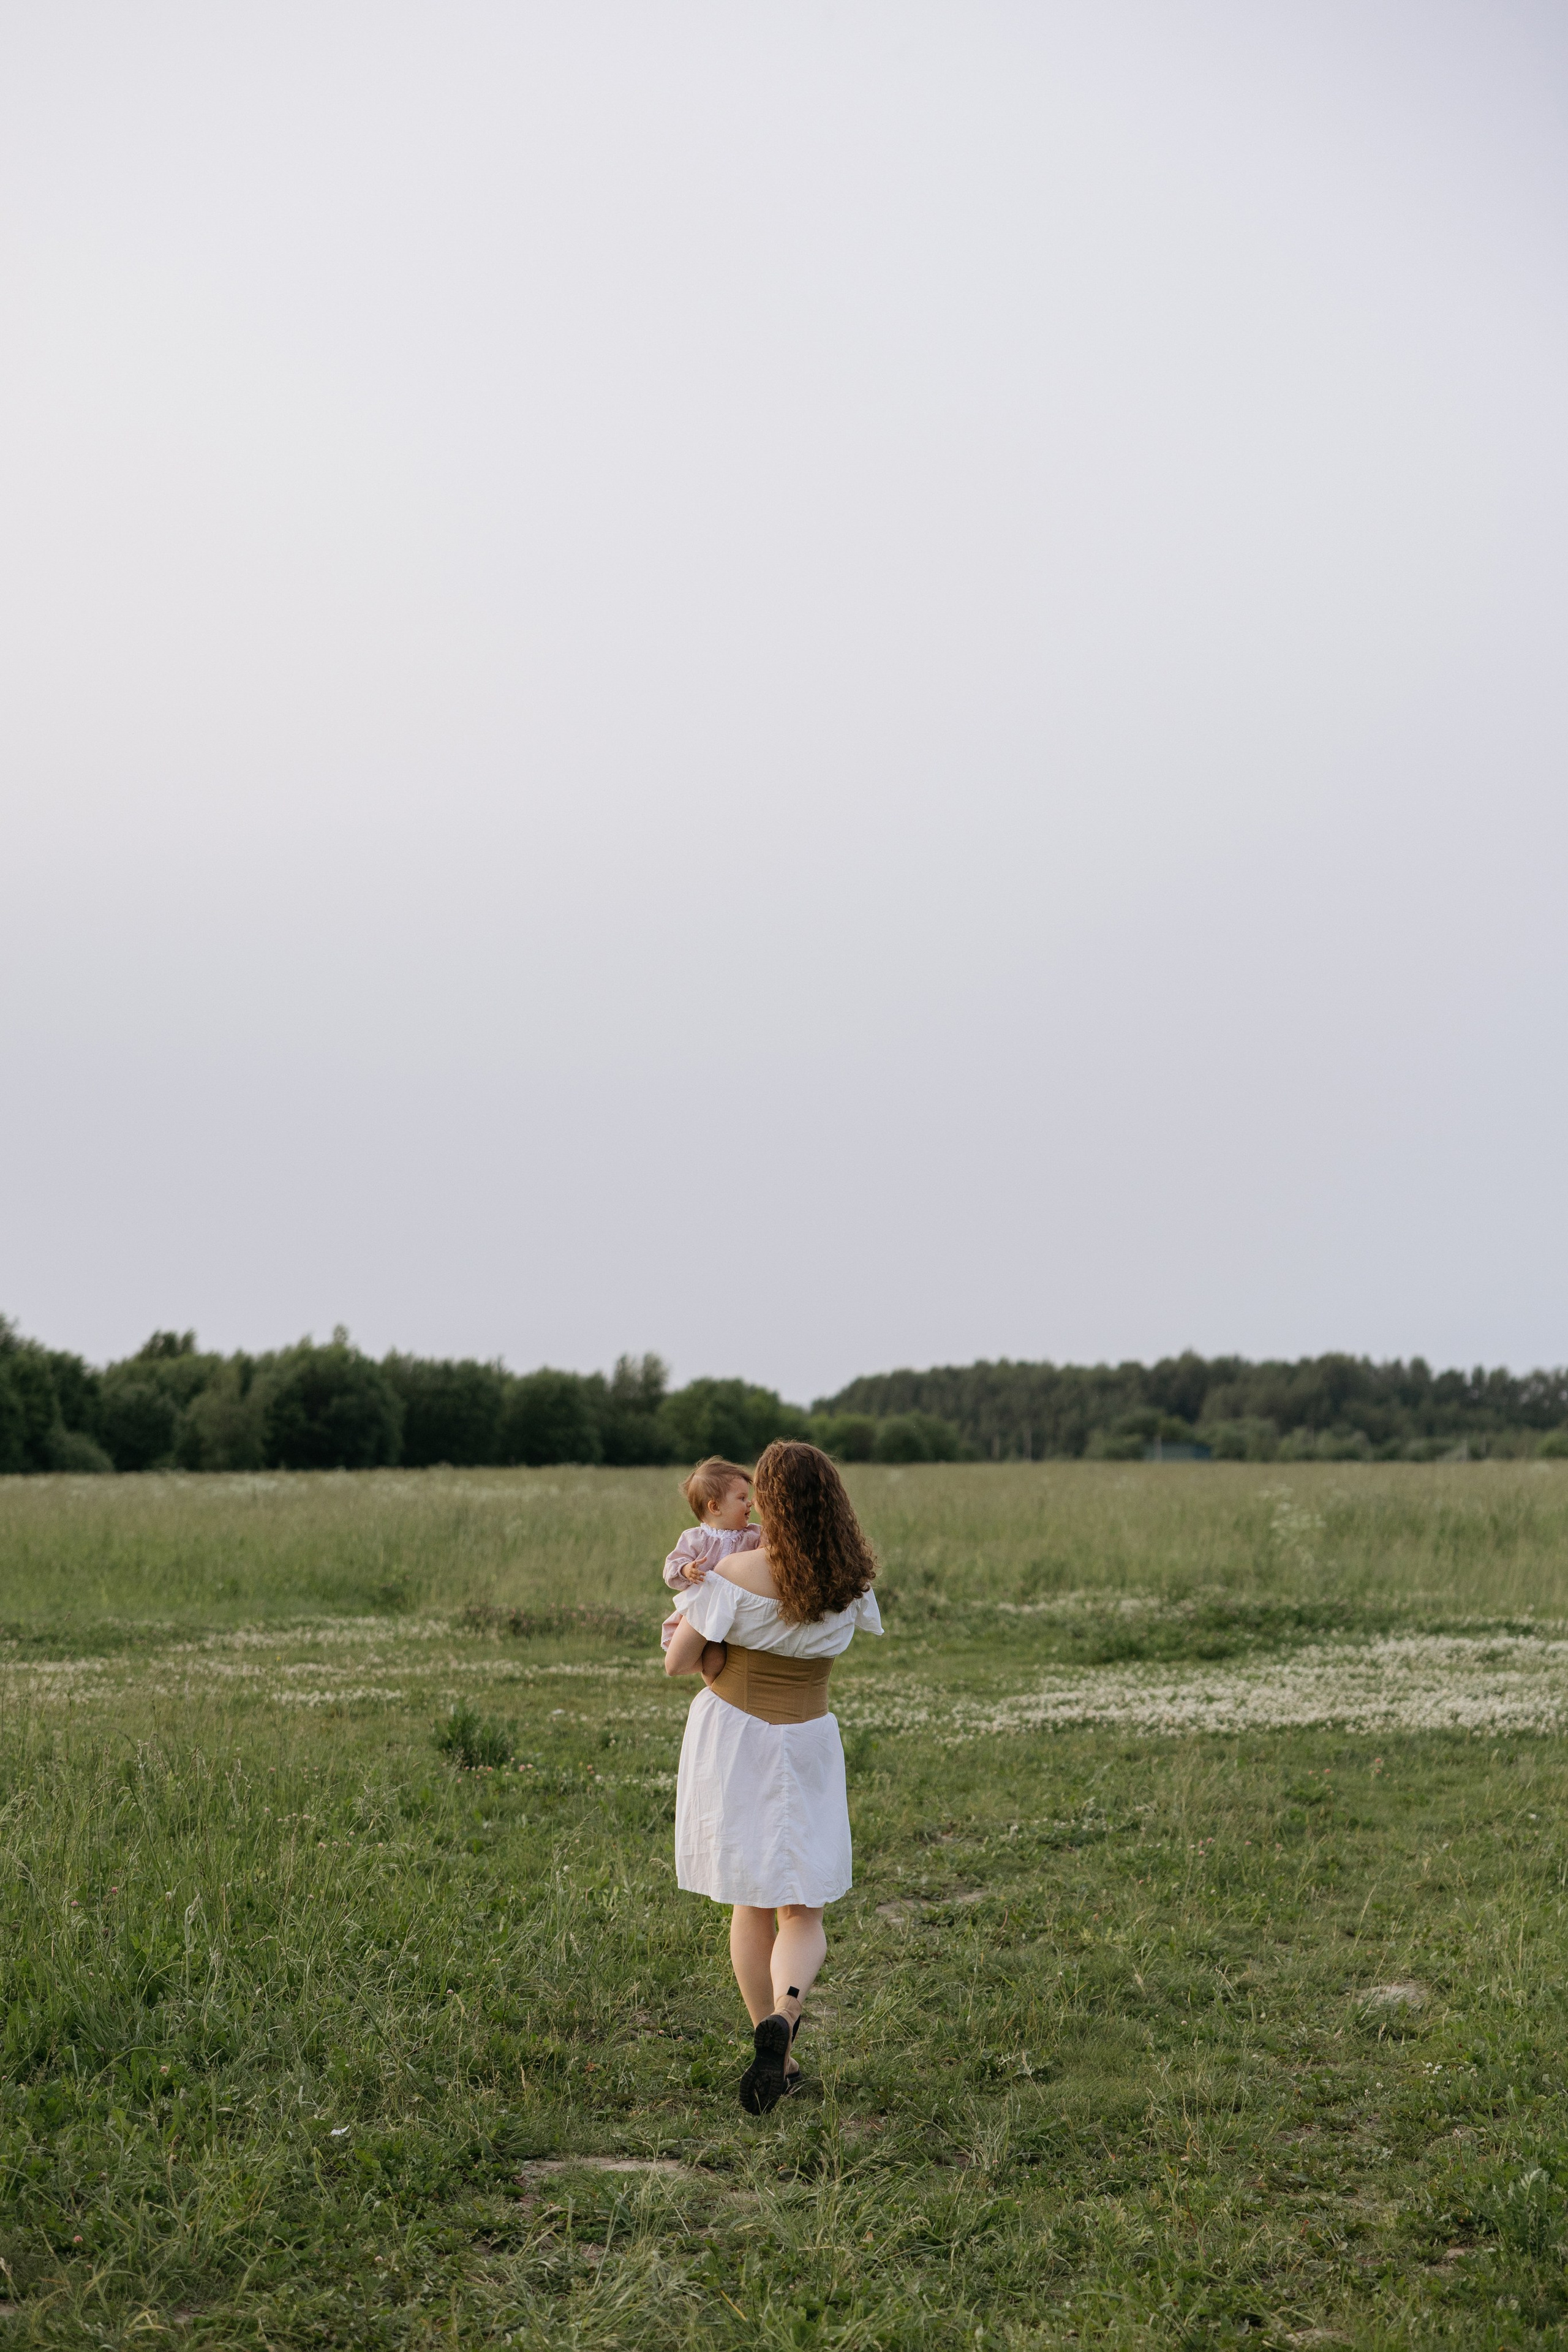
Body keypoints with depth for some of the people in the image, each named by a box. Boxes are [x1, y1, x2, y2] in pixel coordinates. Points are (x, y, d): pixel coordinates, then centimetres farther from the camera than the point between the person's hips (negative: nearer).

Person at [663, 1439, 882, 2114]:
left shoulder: (738, 1574, -19)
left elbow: (677, 1661, -14)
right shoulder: (850, 1583, -6)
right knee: (802, 1915, 6)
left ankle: (778, 2056, 17)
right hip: (806, 1748, 1)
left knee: (752, 1905, 15)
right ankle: (783, 2013, -25)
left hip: (731, 1737, -1)